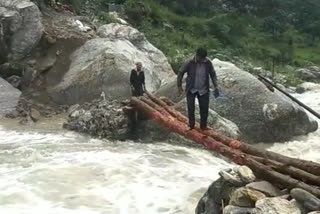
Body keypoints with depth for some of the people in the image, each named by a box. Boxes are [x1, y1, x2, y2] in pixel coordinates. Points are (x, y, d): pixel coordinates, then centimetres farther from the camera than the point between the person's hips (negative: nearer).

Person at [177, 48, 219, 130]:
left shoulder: (208, 63, -9)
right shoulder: (190, 63, -15)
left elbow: (213, 74, 4)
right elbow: (181, 72, -3)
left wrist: (215, 86, -4)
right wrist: (179, 85, -1)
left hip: (203, 90, 2)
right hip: (191, 89, -2)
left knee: (204, 108, 1)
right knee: (190, 107, -11)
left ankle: (203, 125, 18)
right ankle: (191, 124, 7)